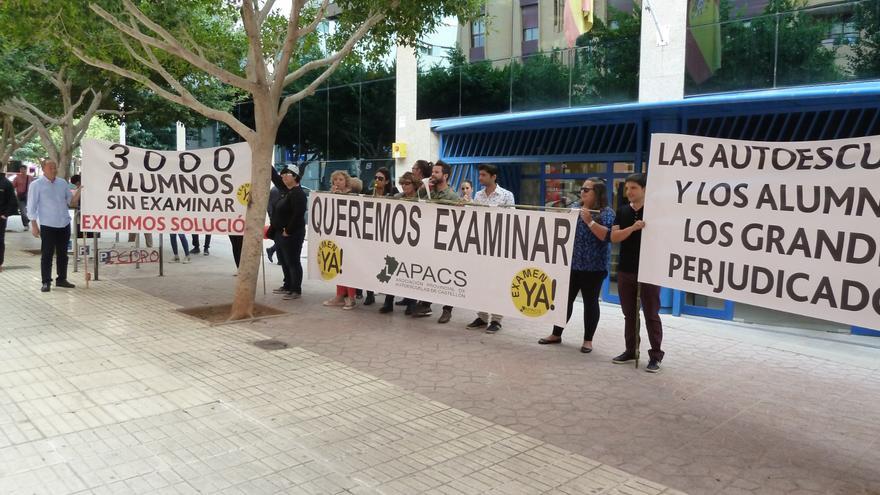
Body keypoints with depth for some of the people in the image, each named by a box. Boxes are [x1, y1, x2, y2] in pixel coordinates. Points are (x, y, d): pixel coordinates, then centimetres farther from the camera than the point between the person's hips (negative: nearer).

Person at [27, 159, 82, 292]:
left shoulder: (62, 183, 7)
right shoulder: (36, 185, -6)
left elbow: (71, 201, 10)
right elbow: (32, 206, -5)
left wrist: (79, 191, -8)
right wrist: (34, 225, -9)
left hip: (64, 224, 5)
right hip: (47, 225, -5)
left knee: (62, 254, 11)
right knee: (47, 254, 0)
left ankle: (61, 279, 21)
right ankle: (46, 282, 6)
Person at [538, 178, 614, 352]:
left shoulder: (606, 212, -6)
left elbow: (606, 236, -18)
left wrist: (589, 221, -23)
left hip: (593, 267, -6)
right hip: (571, 264, 6)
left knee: (590, 301, 3)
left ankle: (588, 340, 13)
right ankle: (556, 334, 21)